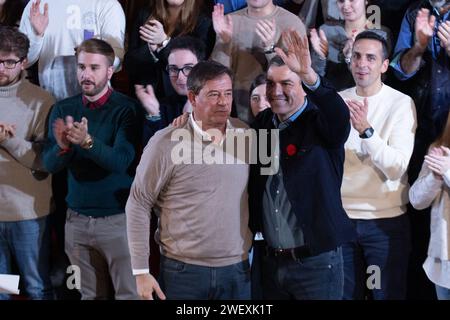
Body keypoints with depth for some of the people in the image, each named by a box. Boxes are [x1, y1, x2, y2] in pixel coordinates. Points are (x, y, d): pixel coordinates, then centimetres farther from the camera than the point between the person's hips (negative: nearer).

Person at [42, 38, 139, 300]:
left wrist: (87, 141, -38)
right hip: (78, 219, 4)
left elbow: (121, 161, -21)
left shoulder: (126, 109, -10)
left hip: (119, 218, -4)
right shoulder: (63, 110, 3)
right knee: (91, 295, 13)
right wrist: (62, 146, -27)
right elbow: (50, 164, -5)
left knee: (130, 294, 1)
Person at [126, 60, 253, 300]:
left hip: (237, 271, 4)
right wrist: (141, 272, -7)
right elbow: (138, 205, -5)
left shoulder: (245, 134, 3)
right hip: (183, 271, -3)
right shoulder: (166, 142, -9)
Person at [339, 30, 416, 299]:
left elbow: (397, 167, -20)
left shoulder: (401, 104, -9)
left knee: (388, 294, 6)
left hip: (387, 221, -3)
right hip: (341, 218, 3)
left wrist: (366, 130, -30)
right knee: (344, 294, 12)